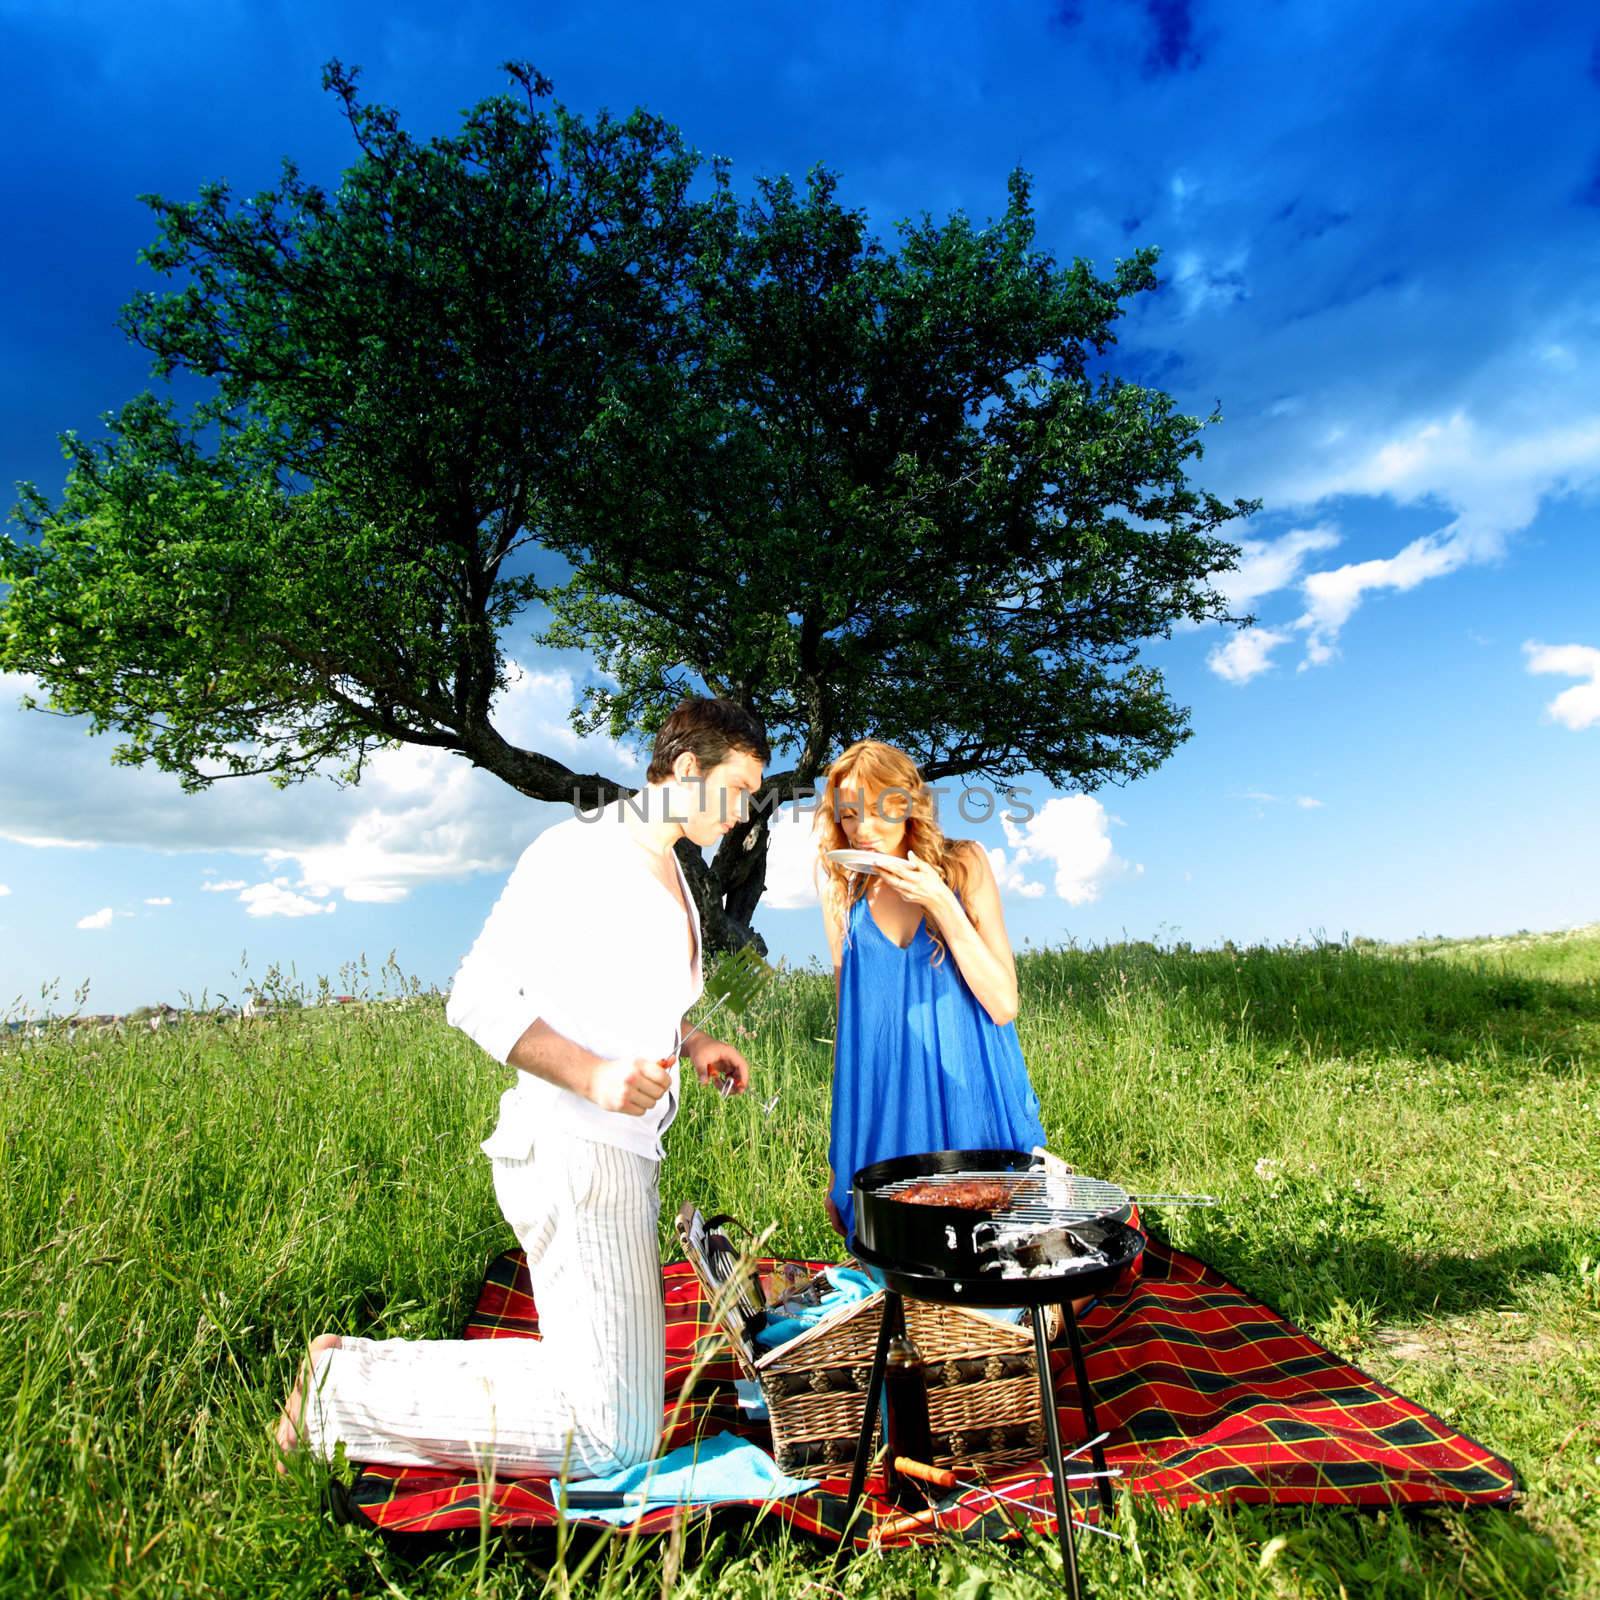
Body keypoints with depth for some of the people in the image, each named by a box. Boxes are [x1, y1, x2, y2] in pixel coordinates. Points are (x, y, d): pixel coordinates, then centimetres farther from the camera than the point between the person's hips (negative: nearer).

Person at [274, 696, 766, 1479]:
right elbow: (478, 997, -17)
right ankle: (344, 1390, 6)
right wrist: (592, 1074, -28)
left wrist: (691, 1042, 11)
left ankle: (354, 1366, 21)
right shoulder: (578, 850, -13)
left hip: (624, 1156, 10)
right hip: (574, 1152, -10)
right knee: (610, 1437, -5)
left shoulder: (667, 869, 16)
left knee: (610, 1392, 17)